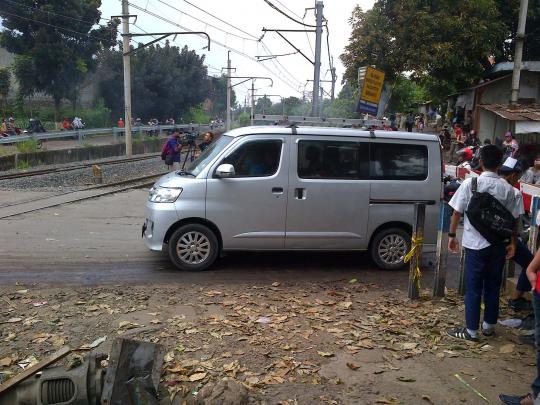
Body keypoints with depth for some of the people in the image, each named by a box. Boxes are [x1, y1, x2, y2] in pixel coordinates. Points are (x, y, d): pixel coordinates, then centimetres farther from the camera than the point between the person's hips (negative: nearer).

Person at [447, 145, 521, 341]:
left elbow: (457, 212, -6)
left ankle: (471, 330, 8)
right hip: (498, 244, 3)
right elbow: (513, 218, 1)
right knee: (493, 286, 16)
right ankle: (489, 325, 27)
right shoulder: (507, 187, -1)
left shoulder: (470, 183, -8)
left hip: (475, 243, -3)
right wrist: (513, 243, 10)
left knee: (473, 288, 4)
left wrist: (452, 235, 4)